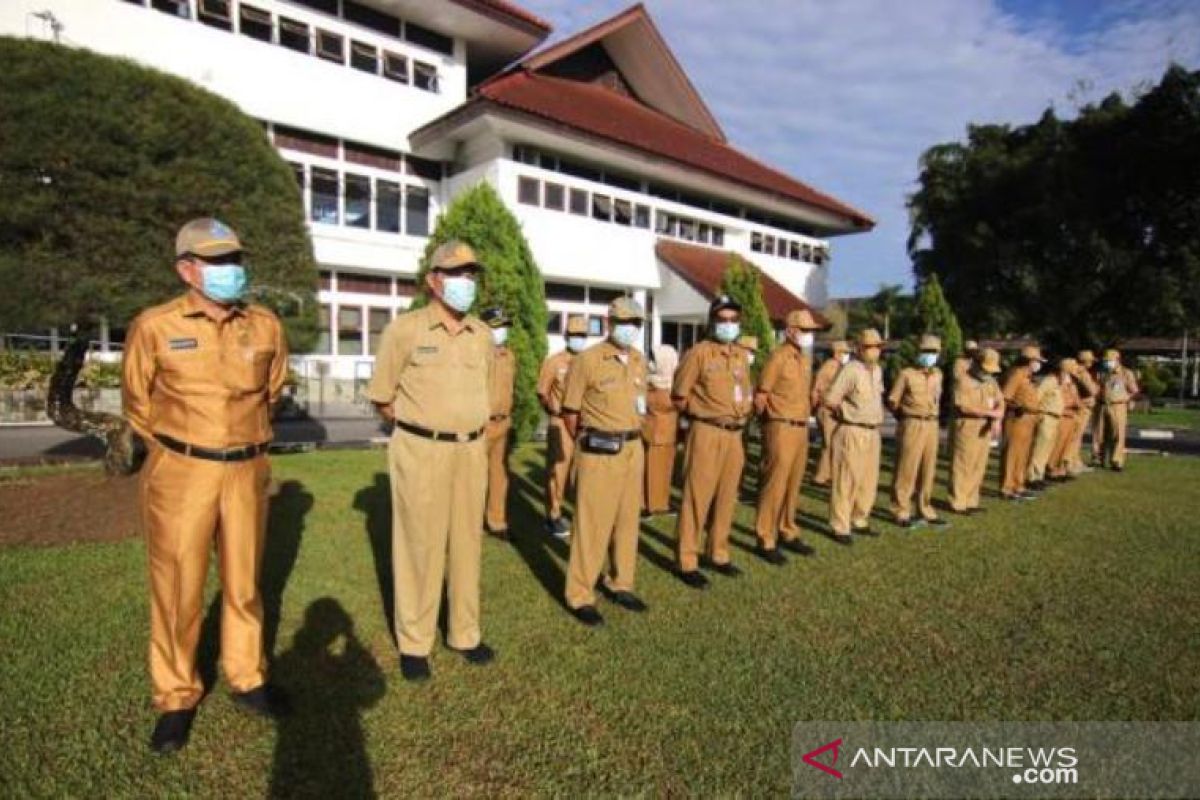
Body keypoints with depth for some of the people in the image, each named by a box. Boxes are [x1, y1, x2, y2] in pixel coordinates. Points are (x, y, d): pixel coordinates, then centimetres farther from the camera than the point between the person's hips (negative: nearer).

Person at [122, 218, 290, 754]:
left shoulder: (266, 326, 0)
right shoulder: (154, 327, -7)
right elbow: (137, 403, 6)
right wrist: (178, 448, 13)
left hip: (247, 471, 2)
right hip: (179, 473, -2)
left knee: (243, 582, 14)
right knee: (177, 588, 7)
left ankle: (247, 679, 30)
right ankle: (176, 698, 25)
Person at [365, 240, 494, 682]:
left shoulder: (482, 335, 7)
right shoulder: (404, 329, -7)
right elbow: (382, 399, 0)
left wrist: (468, 427, 13)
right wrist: (423, 427, 5)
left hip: (472, 450, 5)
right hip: (420, 450, -4)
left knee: (467, 542, 12)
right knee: (420, 544, 4)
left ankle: (464, 633, 28)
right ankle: (414, 642, 21)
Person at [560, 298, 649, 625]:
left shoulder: (640, 361, 9)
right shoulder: (587, 360, -10)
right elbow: (570, 411, -5)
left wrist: (631, 437, 14)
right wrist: (587, 444, 4)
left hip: (634, 449, 6)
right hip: (600, 451, -6)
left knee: (627, 519, 14)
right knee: (592, 523, 0)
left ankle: (620, 584, 31)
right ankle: (580, 596, 13)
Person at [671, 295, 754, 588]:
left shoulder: (741, 355, 13)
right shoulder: (699, 352, -7)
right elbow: (679, 396, -5)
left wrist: (741, 415, 11)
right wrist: (704, 412, 2)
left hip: (735, 435, 7)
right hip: (707, 433, -6)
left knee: (726, 497, 13)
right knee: (697, 497, -3)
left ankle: (718, 554, 27)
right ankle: (686, 562, 6)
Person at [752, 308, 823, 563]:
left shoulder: (806, 358, 13)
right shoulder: (779, 356, -12)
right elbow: (760, 395, -12)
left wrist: (803, 421, 15)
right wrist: (770, 422, -1)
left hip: (801, 428, 8)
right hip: (782, 429, -8)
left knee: (793, 484, 15)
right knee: (775, 484, -4)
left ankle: (787, 533, 27)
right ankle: (765, 541, 5)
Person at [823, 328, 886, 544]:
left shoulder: (877, 370, 12)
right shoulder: (850, 369, -14)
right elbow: (830, 399, -16)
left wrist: (877, 416, 16)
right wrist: (851, 410, -3)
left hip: (872, 432, 8)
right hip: (852, 432, -8)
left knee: (869, 480, 14)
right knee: (847, 480, -3)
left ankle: (859, 521, 28)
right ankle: (840, 527, 6)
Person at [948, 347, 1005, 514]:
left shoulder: (991, 381, 14)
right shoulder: (963, 380, -9)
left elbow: (1000, 402, 8)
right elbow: (964, 407, -17)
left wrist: (997, 420, -12)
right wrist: (990, 413, -13)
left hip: (985, 430, 7)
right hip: (967, 429, -7)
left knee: (978, 467, 10)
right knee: (963, 467, -3)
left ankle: (971, 501, 19)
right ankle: (958, 503, 3)